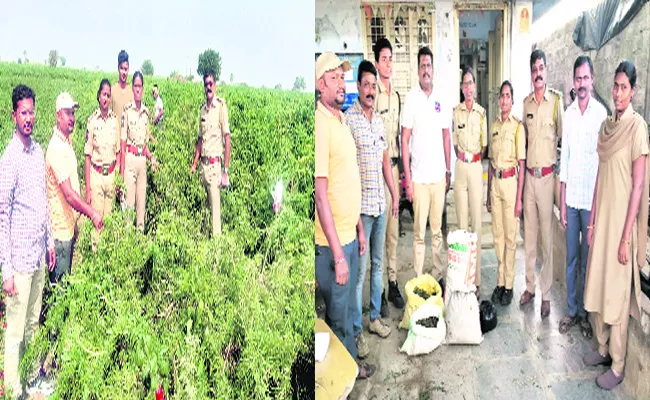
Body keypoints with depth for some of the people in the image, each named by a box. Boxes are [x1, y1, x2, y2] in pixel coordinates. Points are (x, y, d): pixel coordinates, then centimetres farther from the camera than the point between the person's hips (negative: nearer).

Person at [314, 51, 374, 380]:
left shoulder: (341, 121, 11)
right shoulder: (320, 124, -18)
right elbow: (321, 194, -22)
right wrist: (338, 253, -21)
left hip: (349, 235, 9)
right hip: (332, 242, -9)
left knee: (348, 306, 22)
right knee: (339, 312, 10)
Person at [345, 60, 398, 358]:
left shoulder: (379, 120, 12)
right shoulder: (347, 119, -10)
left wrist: (394, 194, 18)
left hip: (381, 204, 7)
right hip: (360, 206, -7)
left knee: (378, 264, 16)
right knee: (359, 270, -2)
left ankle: (375, 317, 30)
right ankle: (356, 330, 10)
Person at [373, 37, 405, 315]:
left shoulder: (396, 96, 14)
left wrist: (398, 165, 16)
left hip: (394, 165, 8)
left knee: (394, 229, 13)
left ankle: (393, 283, 25)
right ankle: (379, 291, 7)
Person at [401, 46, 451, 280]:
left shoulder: (441, 99, 8)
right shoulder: (411, 98, -5)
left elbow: (446, 136, 14)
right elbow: (404, 140, -6)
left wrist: (448, 170, 11)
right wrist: (408, 178, -9)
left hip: (439, 175, 4)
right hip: (419, 177, -4)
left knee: (437, 230, 13)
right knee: (419, 232, 2)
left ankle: (439, 274, 25)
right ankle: (419, 278, 12)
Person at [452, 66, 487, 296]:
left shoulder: (481, 112, 5)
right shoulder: (455, 111, 6)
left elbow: (484, 143, 8)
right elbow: (453, 141, 10)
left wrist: (477, 156, -7)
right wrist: (459, 154, -6)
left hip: (476, 167, -1)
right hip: (460, 167, 1)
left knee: (477, 220, -1)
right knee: (461, 219, 4)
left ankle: (477, 279, 6)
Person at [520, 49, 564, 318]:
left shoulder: (556, 100, -6)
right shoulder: (526, 102, 9)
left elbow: (563, 136, -3)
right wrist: (525, 164, 13)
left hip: (547, 175, -5)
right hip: (529, 174, 5)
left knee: (547, 237, 0)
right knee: (529, 234, 12)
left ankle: (546, 295, 11)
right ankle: (530, 286, 25)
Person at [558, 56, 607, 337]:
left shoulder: (601, 113, -6)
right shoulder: (568, 113, 7)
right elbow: (564, 158, 8)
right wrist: (561, 202, 6)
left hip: (591, 199, -4)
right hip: (571, 197, 4)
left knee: (588, 259, 7)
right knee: (571, 257, 11)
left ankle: (585, 313, 21)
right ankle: (571, 310, 24)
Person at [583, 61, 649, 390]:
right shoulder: (606, 125, 9)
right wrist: (592, 220, 11)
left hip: (622, 219, -7)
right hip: (602, 216, 7)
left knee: (618, 292, 2)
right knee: (598, 286, 15)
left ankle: (618, 365, 16)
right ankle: (603, 348, 32)